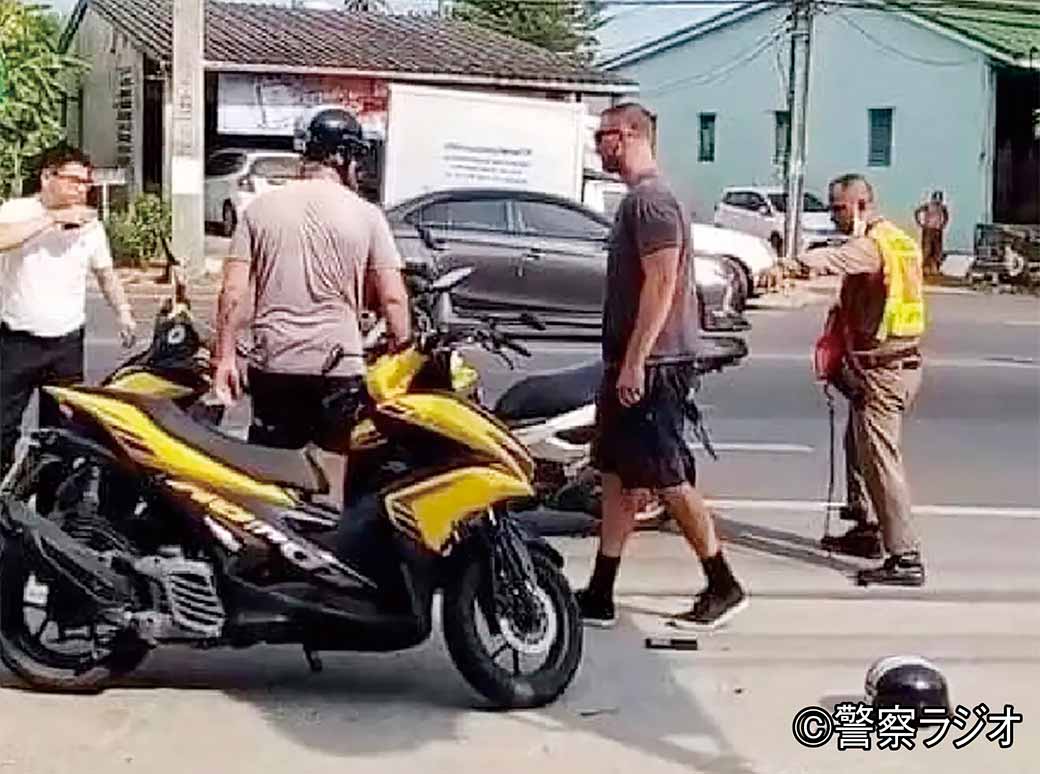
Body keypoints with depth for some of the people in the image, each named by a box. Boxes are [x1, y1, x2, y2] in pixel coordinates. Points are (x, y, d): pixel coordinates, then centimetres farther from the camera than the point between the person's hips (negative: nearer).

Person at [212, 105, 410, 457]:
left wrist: (225, 357, 5)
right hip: (339, 366, -2)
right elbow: (393, 298, -6)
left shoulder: (260, 207, 3)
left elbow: (233, 291, -1)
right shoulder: (365, 214, -3)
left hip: (272, 364, 2)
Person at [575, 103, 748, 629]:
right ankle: (600, 595, 15)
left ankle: (723, 586, 7)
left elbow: (661, 284, -23)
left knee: (669, 479, -4)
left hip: (652, 367, -10)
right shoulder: (638, 198, 17)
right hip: (629, 363, 10)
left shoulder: (652, 200, -15)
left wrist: (635, 362, -24)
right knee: (617, 475, 10)